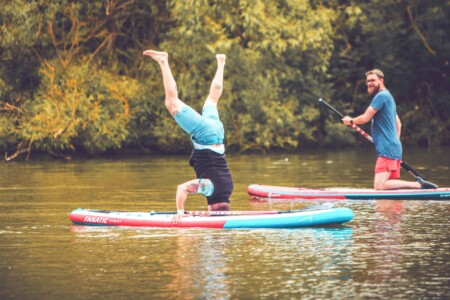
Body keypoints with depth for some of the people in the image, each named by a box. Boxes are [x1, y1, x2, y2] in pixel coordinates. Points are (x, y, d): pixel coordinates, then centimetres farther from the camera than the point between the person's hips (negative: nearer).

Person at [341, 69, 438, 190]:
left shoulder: (381, 96, -9)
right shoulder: (388, 96, 23)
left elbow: (365, 118, -11)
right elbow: (398, 124, 30)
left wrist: (350, 121, 7)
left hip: (387, 149, -10)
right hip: (395, 147, 10)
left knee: (379, 186, -19)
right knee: (391, 184, 6)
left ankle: (418, 184, -21)